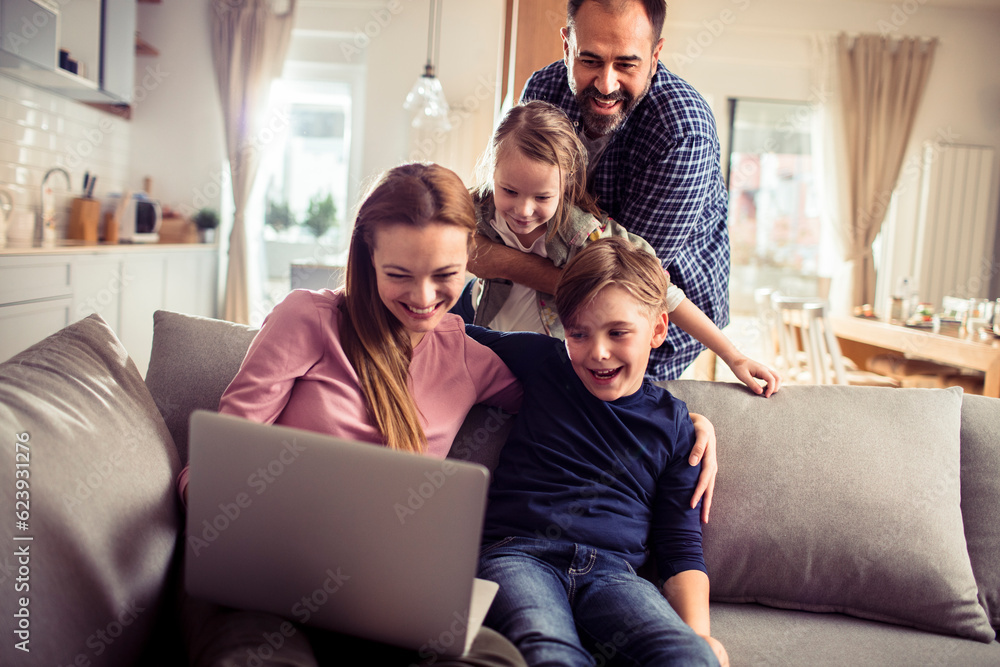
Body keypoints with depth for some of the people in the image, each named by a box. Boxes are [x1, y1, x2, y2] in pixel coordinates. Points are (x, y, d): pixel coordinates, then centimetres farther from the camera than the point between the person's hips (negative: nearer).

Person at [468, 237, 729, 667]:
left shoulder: (674, 425, 12)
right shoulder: (544, 363, 11)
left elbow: (681, 549, 10)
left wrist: (698, 631, -5)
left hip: (612, 571, 1)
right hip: (518, 555, -1)